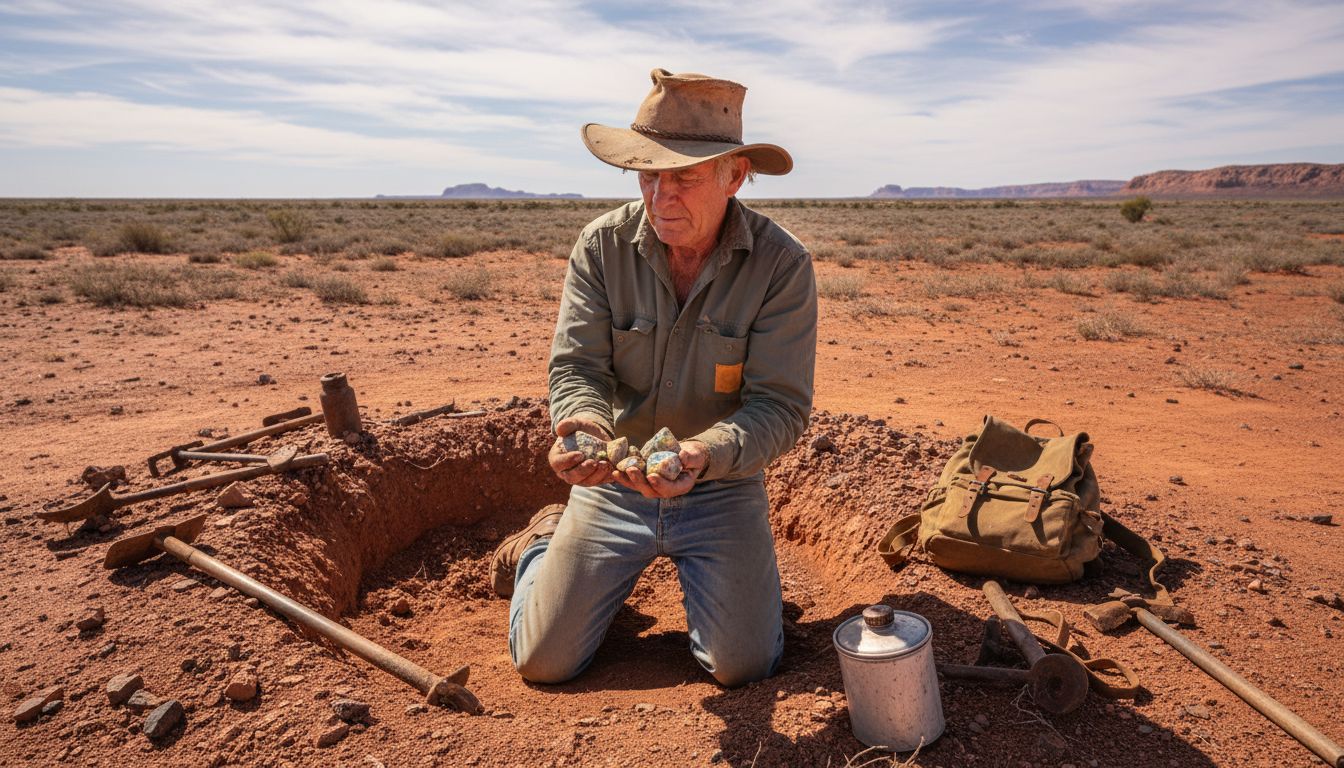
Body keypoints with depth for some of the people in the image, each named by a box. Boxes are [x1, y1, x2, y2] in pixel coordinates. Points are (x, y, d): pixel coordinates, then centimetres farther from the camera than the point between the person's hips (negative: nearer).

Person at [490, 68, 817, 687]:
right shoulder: (602, 246, -11)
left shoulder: (781, 263, -16)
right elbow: (576, 366, -12)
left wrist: (705, 453, -37)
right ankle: (549, 540, 33)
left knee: (743, 665, -9)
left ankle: (693, 563, 23)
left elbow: (781, 404, -18)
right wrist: (583, 425, -36)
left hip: (722, 488, 0)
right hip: (613, 483, 1)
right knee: (542, 660, 1)